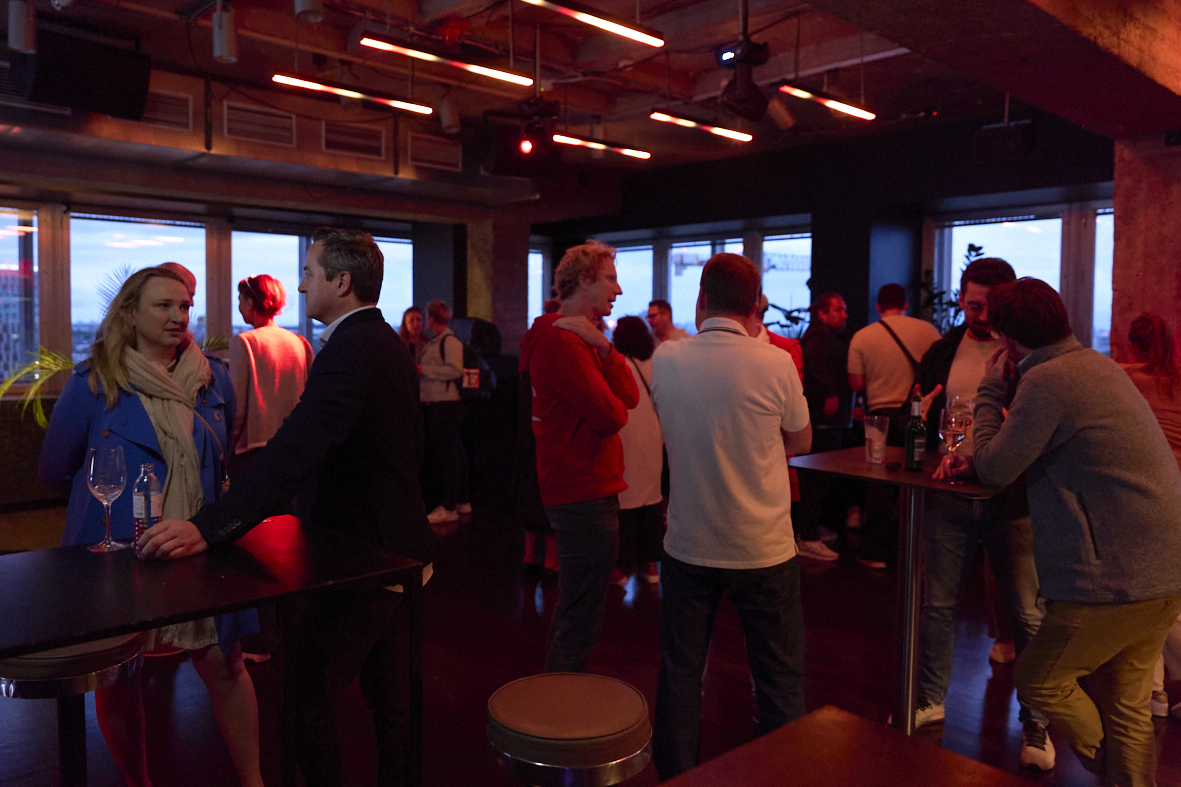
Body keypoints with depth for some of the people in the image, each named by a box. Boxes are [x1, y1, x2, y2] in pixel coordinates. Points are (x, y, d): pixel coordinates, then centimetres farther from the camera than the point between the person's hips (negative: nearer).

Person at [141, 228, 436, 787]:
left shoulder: (348, 351, -22)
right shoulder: (388, 344, 10)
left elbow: (292, 454, -34)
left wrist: (208, 527, -38)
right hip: (392, 547, 10)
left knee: (311, 696, 2)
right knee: (384, 690, 21)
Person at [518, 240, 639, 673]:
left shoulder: (579, 337, 16)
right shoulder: (562, 341, -17)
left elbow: (630, 397, 4)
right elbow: (611, 416, -24)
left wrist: (603, 346, -9)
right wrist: (613, 407, -3)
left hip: (584, 487, 11)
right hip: (585, 493, -11)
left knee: (573, 608, 23)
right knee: (581, 619, -3)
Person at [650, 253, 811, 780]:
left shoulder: (665, 360, -7)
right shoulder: (776, 364, -14)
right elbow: (801, 441, 1)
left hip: (687, 545, 2)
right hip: (763, 549, -2)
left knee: (679, 672, 16)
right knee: (780, 677, 13)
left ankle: (675, 773, 29)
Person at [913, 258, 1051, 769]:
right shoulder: (943, 351, 8)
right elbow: (919, 417, 16)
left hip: (1010, 501, -3)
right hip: (948, 496, 3)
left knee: (1028, 614, 4)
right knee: (936, 604, 11)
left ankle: (1035, 725, 21)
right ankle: (930, 701, 29)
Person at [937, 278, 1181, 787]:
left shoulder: (1047, 379, -19)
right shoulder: (1097, 363, 12)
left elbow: (996, 471, -12)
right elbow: (1027, 455, 19)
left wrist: (990, 391, -3)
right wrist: (977, 460, 7)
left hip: (1116, 580, -9)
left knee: (1036, 682, 9)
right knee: (1126, 704, 20)